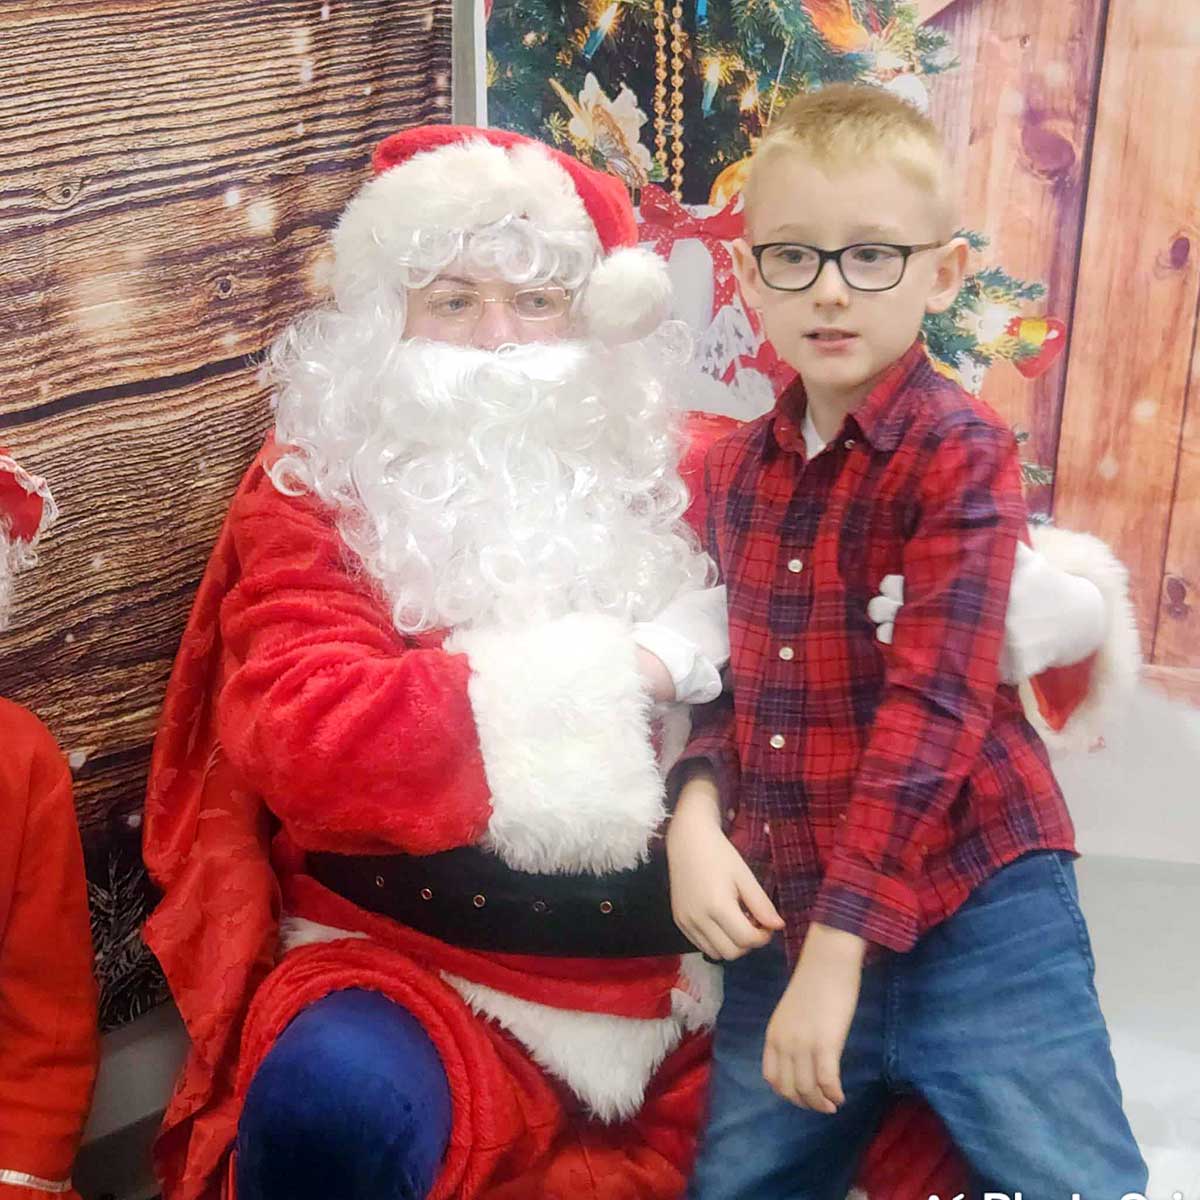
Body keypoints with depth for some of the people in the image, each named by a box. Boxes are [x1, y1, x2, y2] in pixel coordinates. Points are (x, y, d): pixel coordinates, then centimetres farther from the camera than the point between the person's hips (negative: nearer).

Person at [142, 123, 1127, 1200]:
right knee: (332, 1101, -31)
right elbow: (304, 737, -16)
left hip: (666, 974, 3)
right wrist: (634, 662, -16)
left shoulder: (681, 468, 5)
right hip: (414, 969, -2)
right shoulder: (313, 495, -2)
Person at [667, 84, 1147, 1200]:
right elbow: (723, 672, 11)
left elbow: (933, 704, -18)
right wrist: (695, 811, -10)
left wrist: (841, 943, -21)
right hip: (780, 919, 5)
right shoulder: (733, 469, 7)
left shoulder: (963, 455, -11)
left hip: (974, 914, -5)